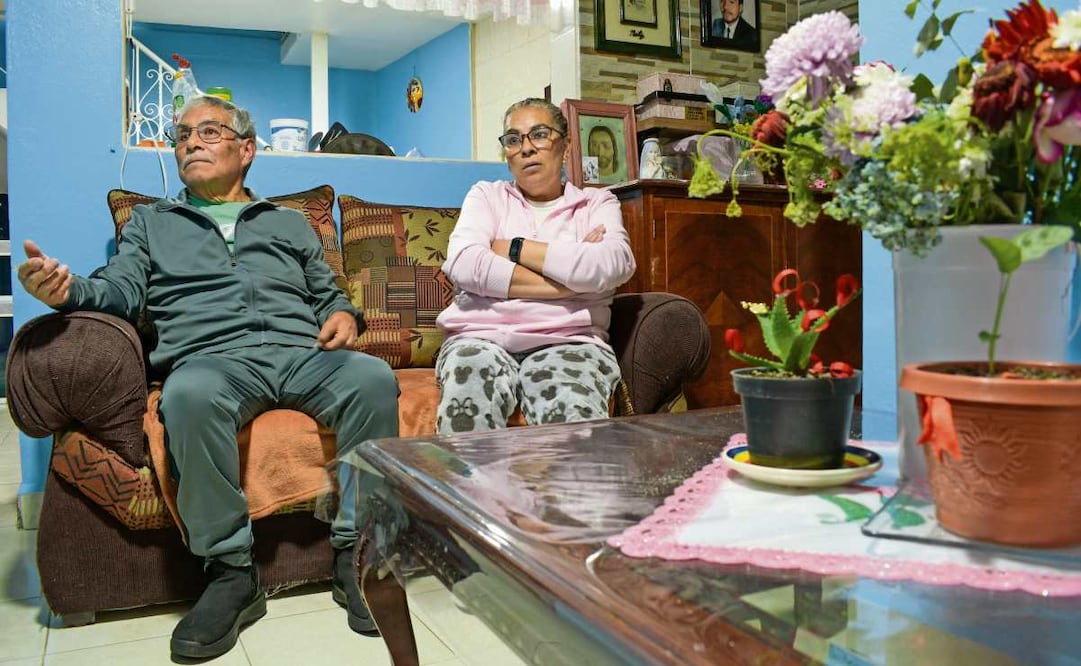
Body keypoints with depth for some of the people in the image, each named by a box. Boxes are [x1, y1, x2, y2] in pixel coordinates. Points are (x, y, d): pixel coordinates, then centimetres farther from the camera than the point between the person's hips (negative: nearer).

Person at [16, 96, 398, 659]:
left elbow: (327, 294, 28)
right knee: (190, 395, -40)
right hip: (211, 358, -1)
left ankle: (356, 552, -22)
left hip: (303, 354, 2)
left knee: (372, 377, -33)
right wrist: (69, 289, -11)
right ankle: (231, 569, -23)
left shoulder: (290, 224, 29)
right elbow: (122, 290, 12)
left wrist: (343, 315, 3)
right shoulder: (150, 221, 28)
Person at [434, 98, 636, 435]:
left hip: (568, 341, 0)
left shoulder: (597, 203, 17)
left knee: (576, 417, -34)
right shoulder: (486, 196, 19)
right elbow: (463, 264, -3)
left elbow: (614, 265, -7)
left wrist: (515, 248, -1)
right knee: (468, 411, -34)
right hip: (480, 337, 1)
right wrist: (570, 280, -5)